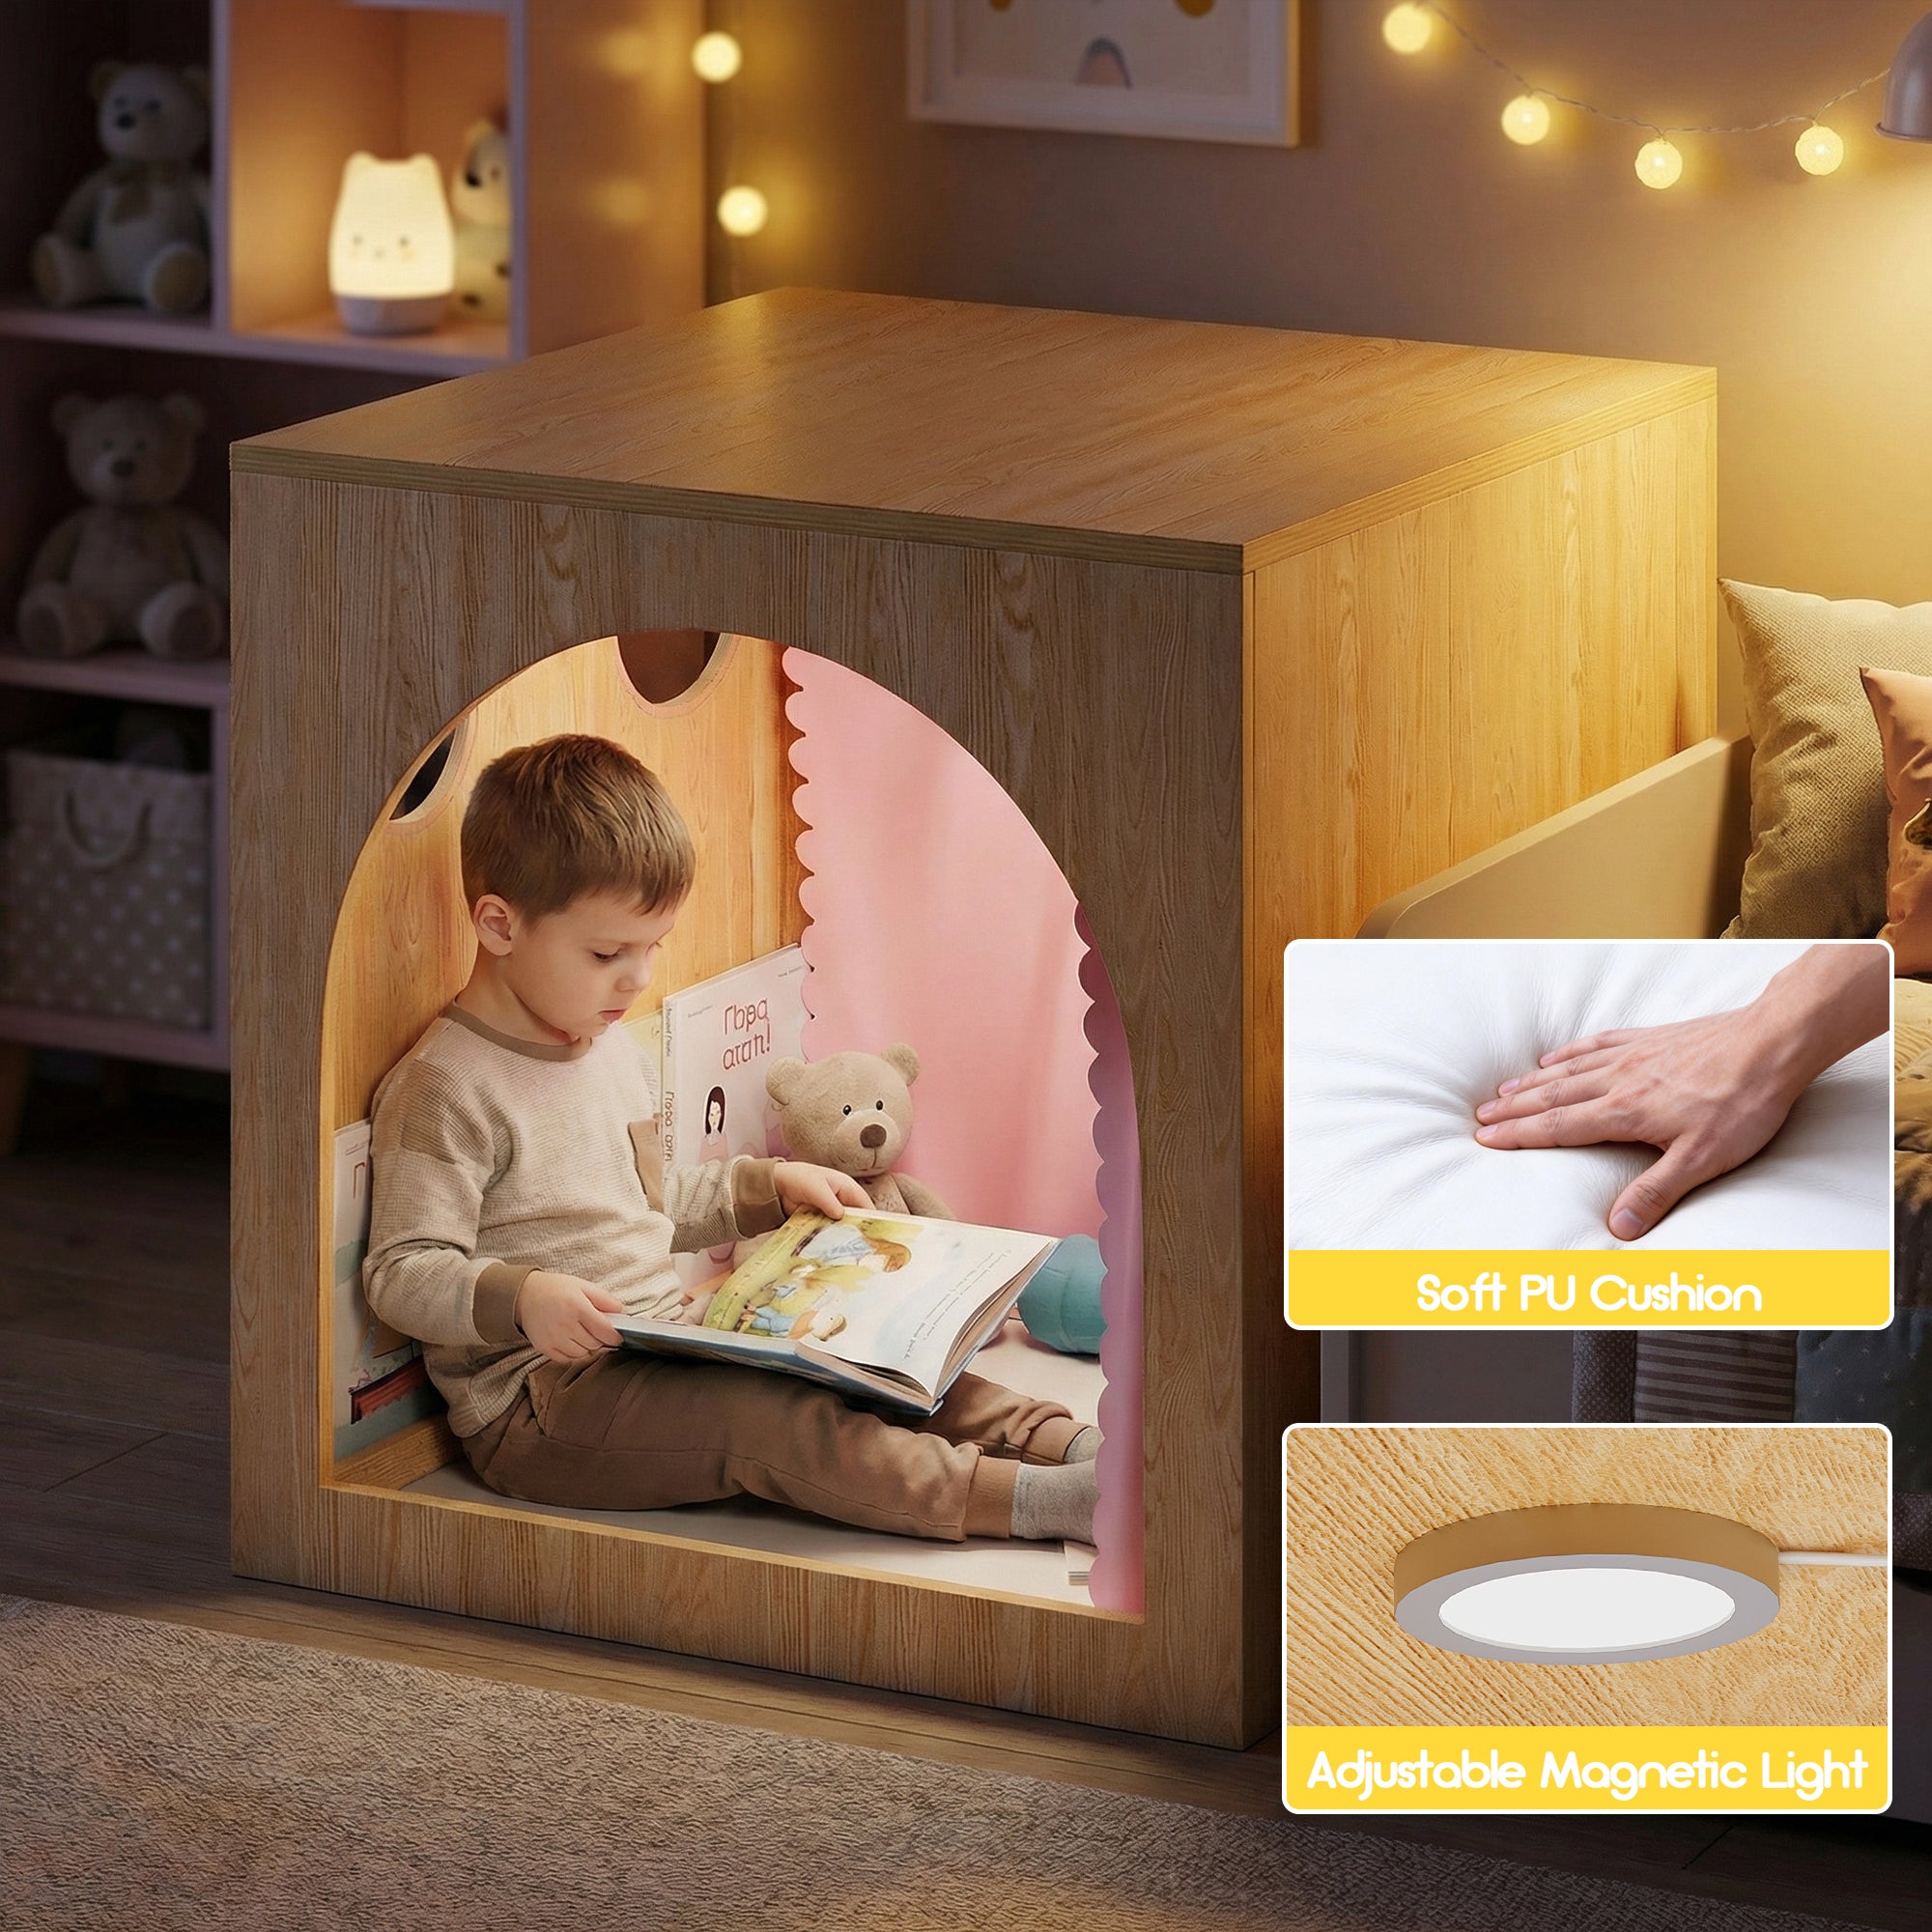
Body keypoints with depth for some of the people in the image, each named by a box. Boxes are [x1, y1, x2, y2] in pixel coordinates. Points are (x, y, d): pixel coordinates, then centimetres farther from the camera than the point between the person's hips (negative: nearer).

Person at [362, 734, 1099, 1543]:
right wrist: (522, 1298, -36)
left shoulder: (611, 1048, 16)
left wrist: (773, 1186, 24)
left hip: (655, 1355, 9)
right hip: (533, 1404, -9)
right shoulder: (441, 1090, -15)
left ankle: (1065, 1441, -16)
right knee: (762, 1415, -28)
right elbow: (401, 1275, -20)